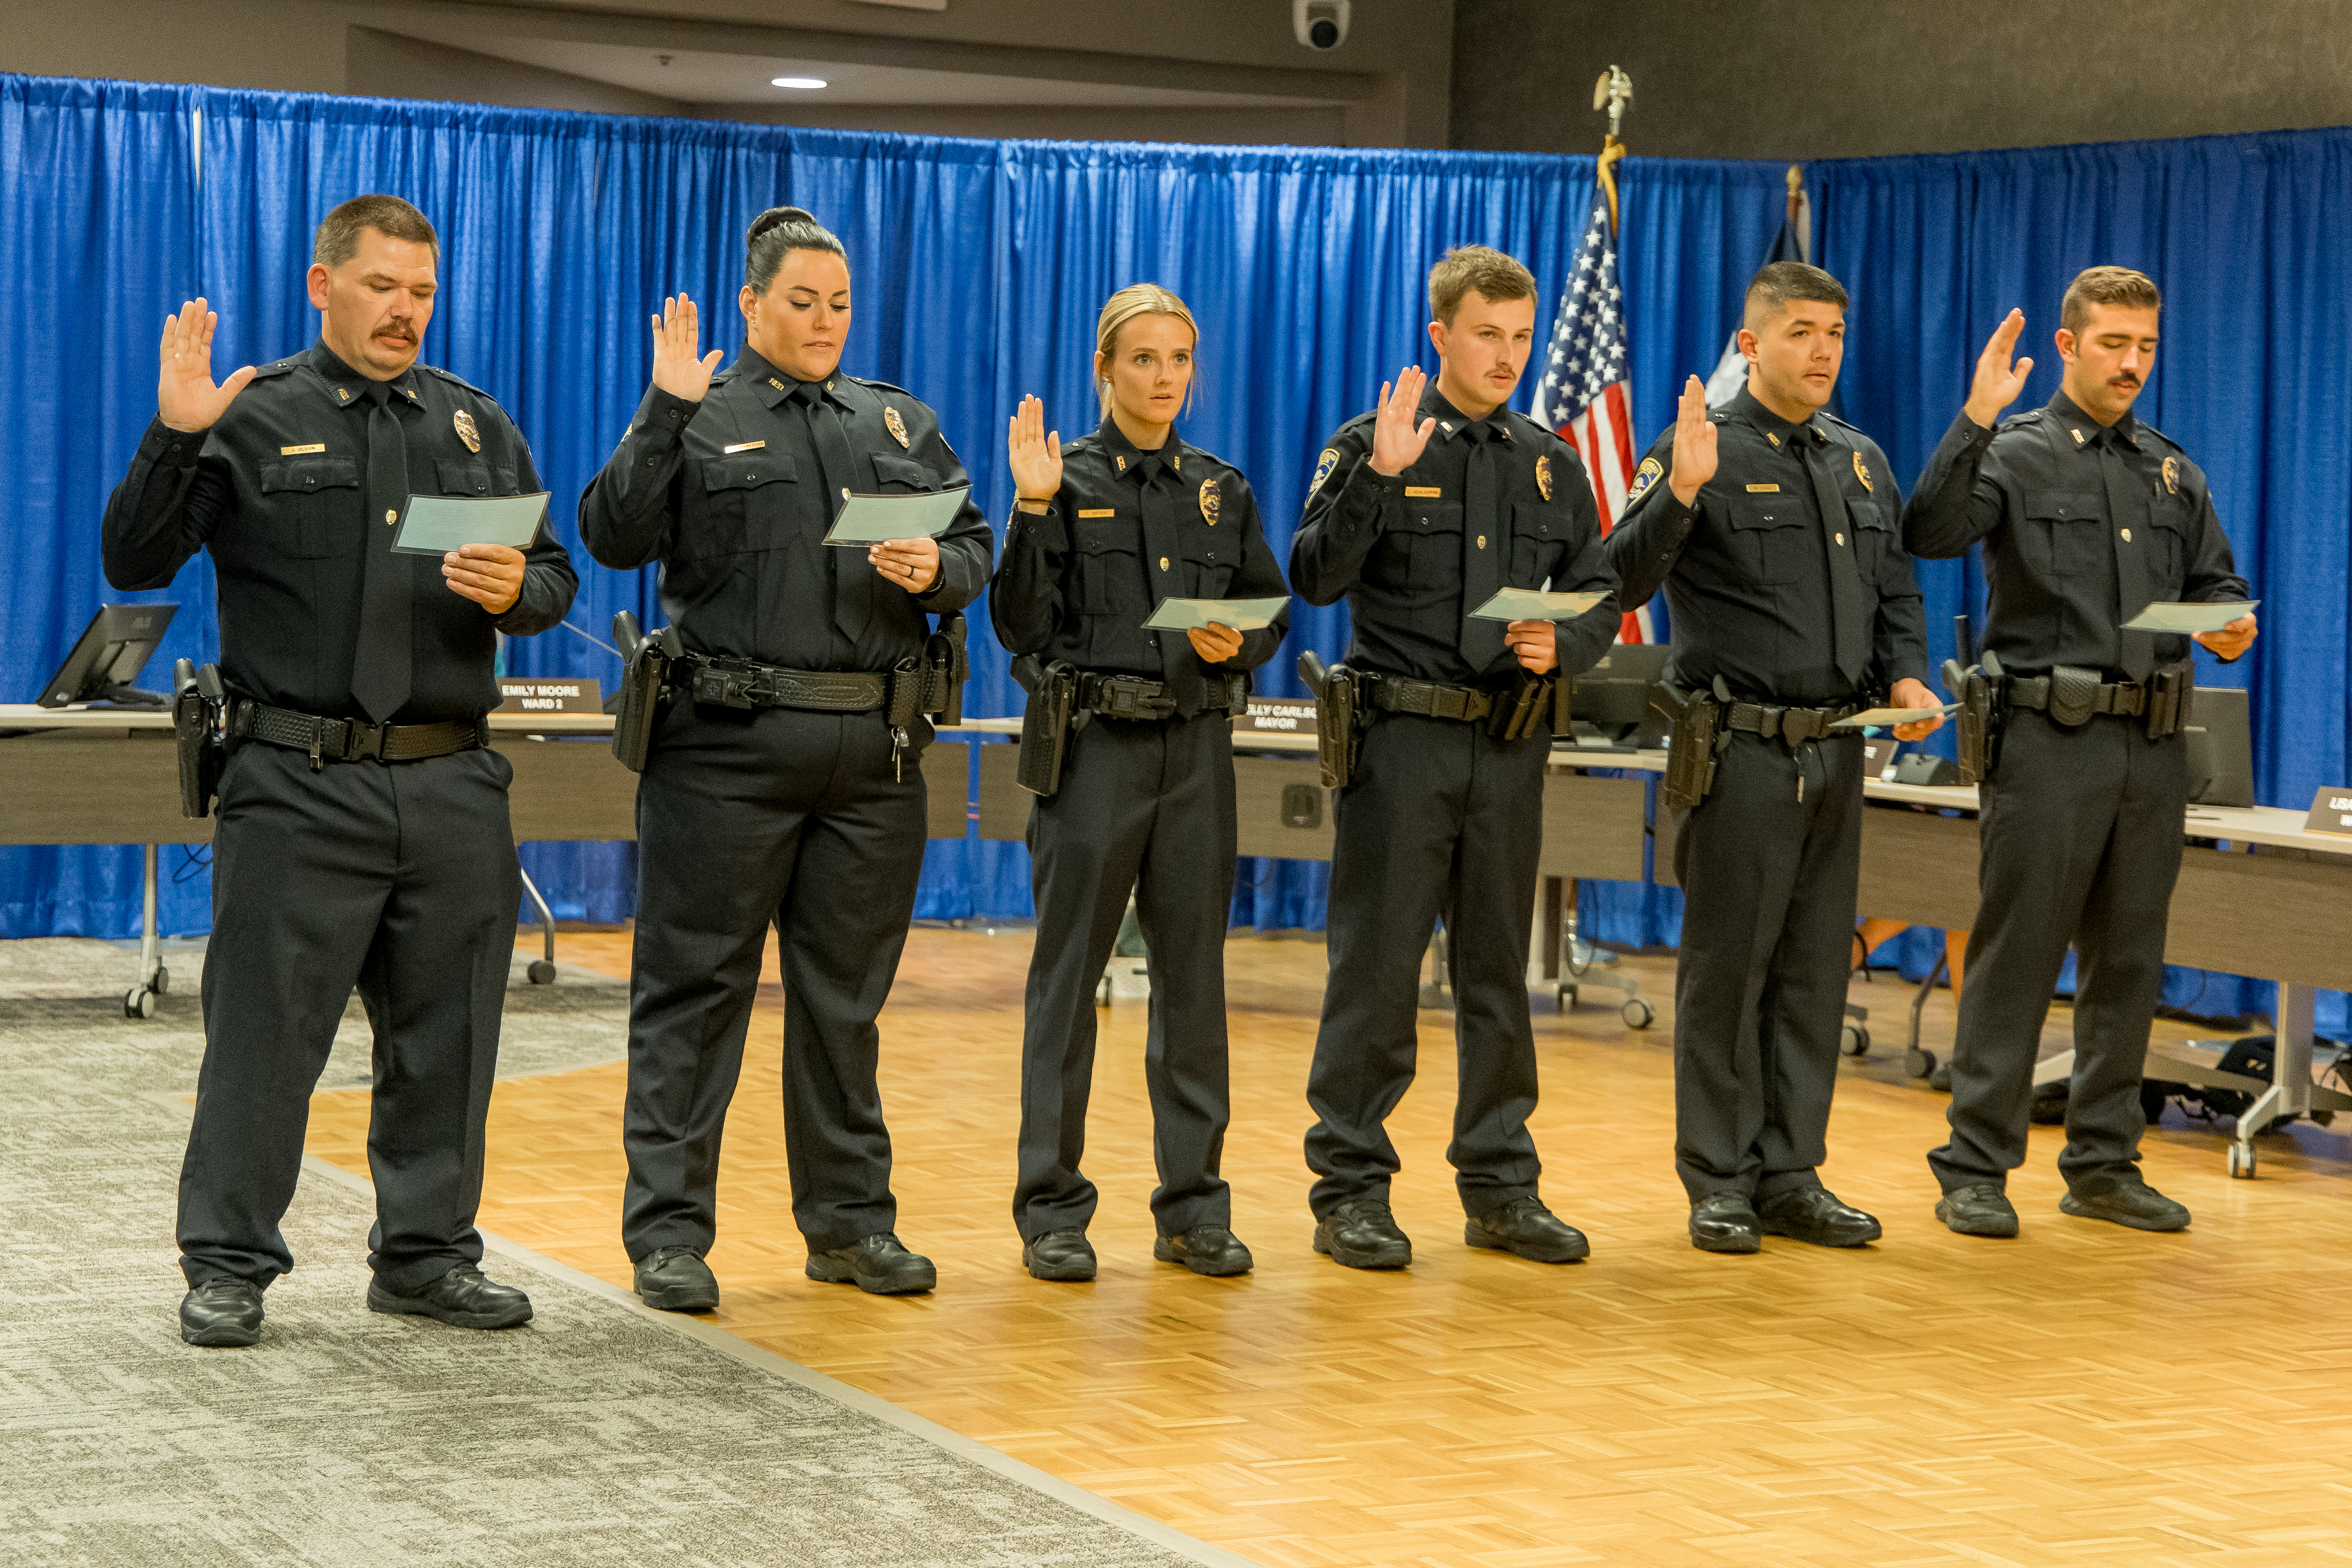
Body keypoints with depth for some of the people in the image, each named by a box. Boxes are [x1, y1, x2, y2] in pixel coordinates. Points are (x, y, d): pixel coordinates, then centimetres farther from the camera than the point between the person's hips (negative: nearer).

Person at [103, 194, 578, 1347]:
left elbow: (558, 578, 16)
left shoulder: (477, 426, 15)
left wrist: (517, 591, -7)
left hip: (453, 787, 4)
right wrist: (174, 437, -17)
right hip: (299, 785, -4)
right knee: (264, 1031, -2)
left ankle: (426, 1254, 20)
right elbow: (136, 564, -4)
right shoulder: (251, 420, 3)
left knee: (445, 1036, 9)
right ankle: (228, 1266, 7)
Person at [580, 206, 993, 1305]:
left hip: (874, 754, 4)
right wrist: (666, 414, -17)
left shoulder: (903, 423, 17)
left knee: (846, 995, 11)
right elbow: (613, 537, -9)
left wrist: (937, 571, -6)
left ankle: (850, 1221, 20)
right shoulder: (698, 418, 4)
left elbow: (977, 548, 16)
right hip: (728, 745, -4)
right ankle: (669, 1231, 2)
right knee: (696, 986, -2)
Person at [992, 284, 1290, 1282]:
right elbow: (1020, 626, -7)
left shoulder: (1222, 490, 12)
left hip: (1196, 748, 4)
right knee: (1069, 971, -1)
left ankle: (1193, 1208, 12)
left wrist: (1238, 645, -6)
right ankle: (1052, 1210, 5)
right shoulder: (1068, 479, 1)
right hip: (1093, 742, -3)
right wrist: (1033, 510, -18)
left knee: (1194, 972, 5)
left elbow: (1271, 612, 15)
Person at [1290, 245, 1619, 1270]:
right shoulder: (1374, 445, -2)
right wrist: (1379, 476, -23)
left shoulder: (1551, 462, 12)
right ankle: (1351, 1189, 4)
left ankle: (1500, 1185, 18)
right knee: (1376, 967, -3)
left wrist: (1564, 647, -7)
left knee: (1499, 972, 10)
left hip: (1510, 744, 4)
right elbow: (1316, 578, -12)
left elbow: (1601, 594, 14)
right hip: (1402, 735, -4)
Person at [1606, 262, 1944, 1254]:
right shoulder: (1701, 449, -6)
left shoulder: (1861, 463, 15)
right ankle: (1719, 1183, 7)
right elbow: (1623, 583, -15)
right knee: (1726, 968, -1)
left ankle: (1792, 1178, 16)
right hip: (1740, 750, -6)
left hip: (1836, 751, 6)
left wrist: (1906, 677, 4)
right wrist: (1679, 493, -30)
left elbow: (1896, 591, 22)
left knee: (1816, 969, 9)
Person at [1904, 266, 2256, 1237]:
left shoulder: (2175, 473, 17)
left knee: (2129, 958, 10)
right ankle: (1975, 1167, 2)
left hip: (2153, 744, 6)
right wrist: (1975, 421, -27)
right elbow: (1929, 534, -18)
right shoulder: (2016, 455, -1)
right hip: (2050, 738, -6)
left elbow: (2215, 582, 19)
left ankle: (2104, 1163, 19)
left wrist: (2230, 625, -3)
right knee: (2017, 954, -4)